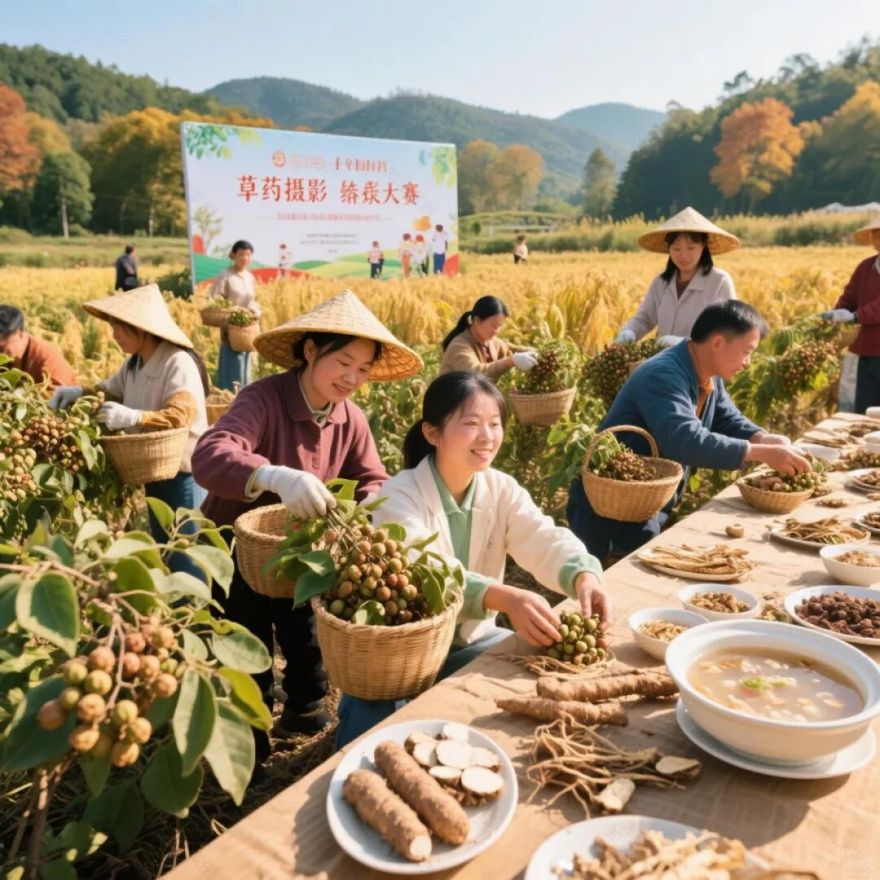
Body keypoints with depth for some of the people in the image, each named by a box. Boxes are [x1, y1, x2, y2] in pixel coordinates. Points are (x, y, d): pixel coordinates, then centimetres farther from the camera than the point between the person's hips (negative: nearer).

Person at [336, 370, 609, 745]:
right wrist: (506, 598, -53)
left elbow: (546, 541, -18)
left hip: (473, 638, 5)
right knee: (371, 722, -28)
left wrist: (583, 575, -42)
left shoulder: (502, 489, -4)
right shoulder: (400, 496, -21)